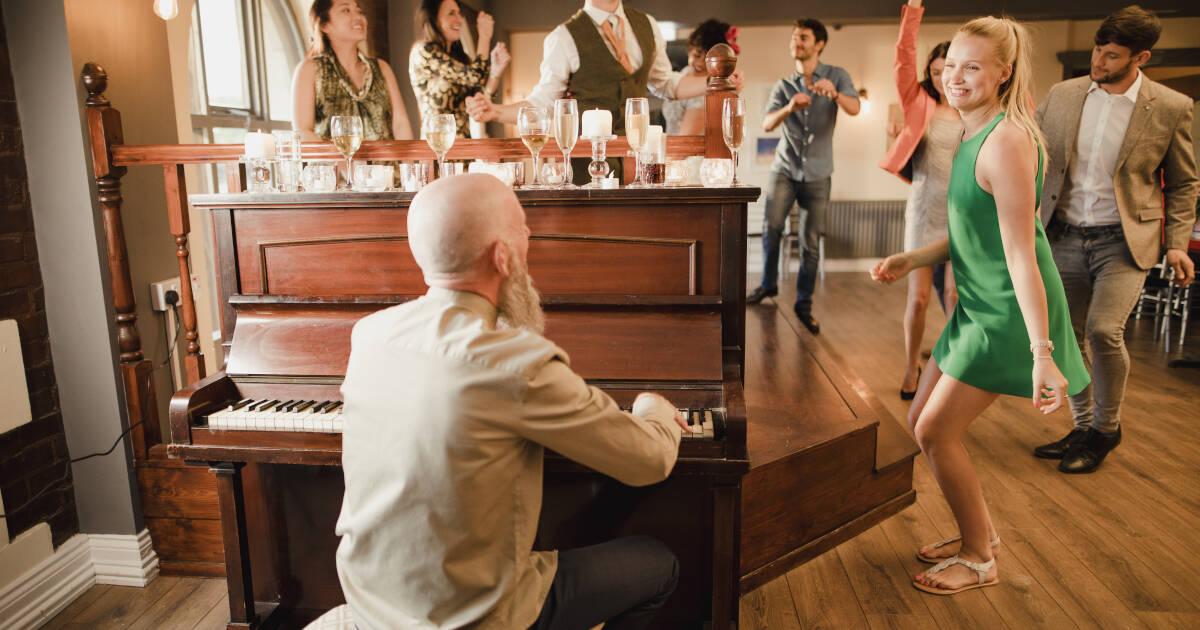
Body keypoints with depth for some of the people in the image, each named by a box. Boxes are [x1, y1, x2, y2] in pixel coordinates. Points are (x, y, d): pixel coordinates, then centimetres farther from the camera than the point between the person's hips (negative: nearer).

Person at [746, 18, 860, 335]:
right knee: (771, 227, -10)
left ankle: (804, 305, 9)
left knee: (811, 241, -2)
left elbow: (854, 109, -14)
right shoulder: (783, 86, 7)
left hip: (817, 173, -1)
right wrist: (789, 108, -30)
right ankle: (768, 284, 13)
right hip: (785, 168, 1)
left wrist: (834, 92, -35)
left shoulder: (836, 76, 3)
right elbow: (767, 124, -9)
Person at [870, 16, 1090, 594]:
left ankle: (979, 561, 16)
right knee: (922, 422, 13)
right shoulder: (972, 138, 10)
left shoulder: (1006, 143, -21)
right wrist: (910, 260, 6)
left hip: (1009, 313, -10)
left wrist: (1042, 352, -27)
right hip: (978, 306, 10)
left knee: (936, 432, -4)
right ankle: (980, 531, 32)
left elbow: (1020, 252, -26)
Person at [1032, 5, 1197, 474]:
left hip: (1124, 240, -3)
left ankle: (1106, 427, 6)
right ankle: (1083, 427, 28)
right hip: (1066, 237, 4)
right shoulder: (1061, 96, 2)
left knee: (1104, 330, -19)